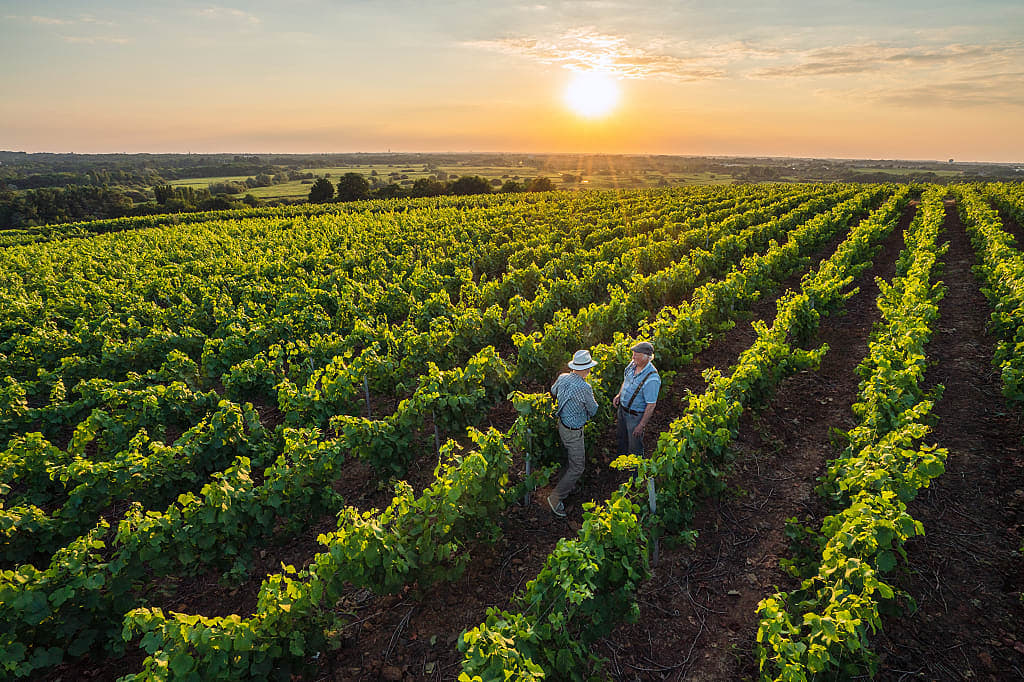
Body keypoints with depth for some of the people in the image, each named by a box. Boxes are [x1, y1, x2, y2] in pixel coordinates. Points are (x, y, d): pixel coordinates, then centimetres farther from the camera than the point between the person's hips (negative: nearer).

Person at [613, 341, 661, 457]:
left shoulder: (652, 379, -32)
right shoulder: (633, 364, -9)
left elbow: (651, 405, -25)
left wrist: (641, 425, -20)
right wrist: (619, 395, 0)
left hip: (636, 415, -8)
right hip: (622, 408, 8)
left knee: (634, 446, 11)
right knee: (622, 439, 28)